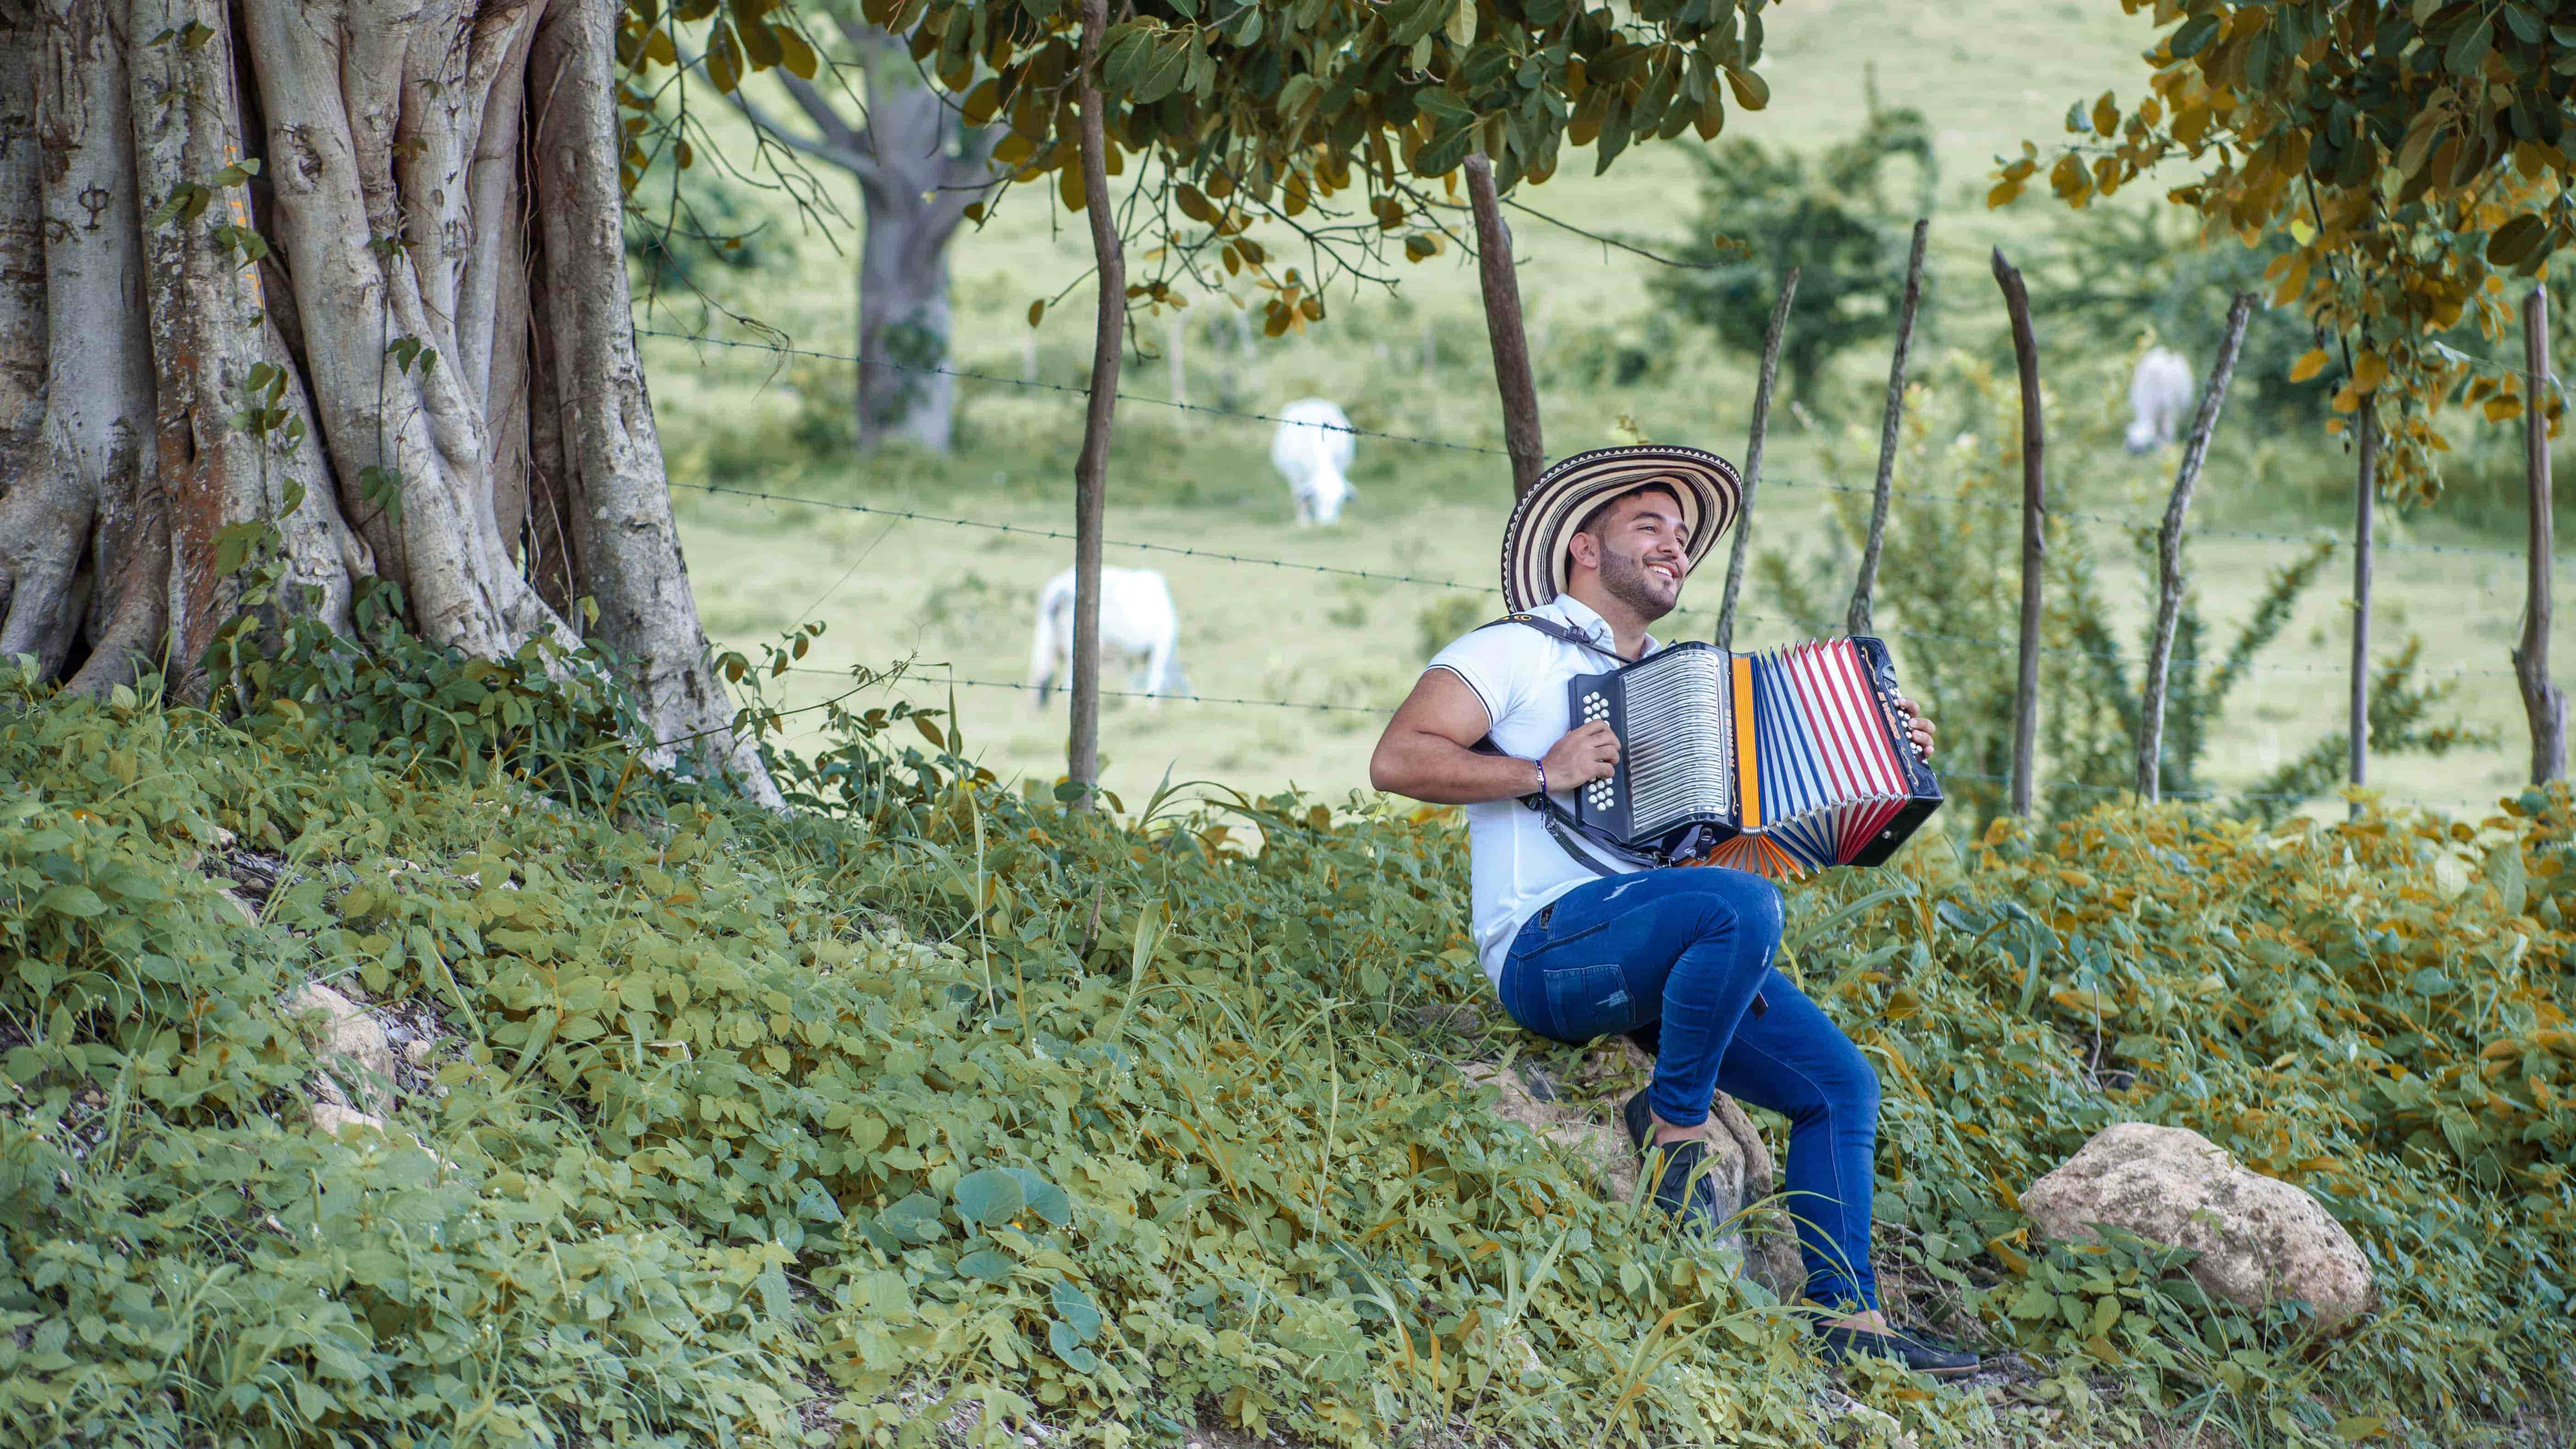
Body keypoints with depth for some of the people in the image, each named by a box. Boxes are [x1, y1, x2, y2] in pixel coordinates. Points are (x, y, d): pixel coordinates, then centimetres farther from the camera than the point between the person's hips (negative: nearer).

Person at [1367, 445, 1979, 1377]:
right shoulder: (1519, 651, 2)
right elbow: (1397, 760, -9)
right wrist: (1540, 775, -17)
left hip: (1659, 958, 8)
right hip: (1550, 947, -8)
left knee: (1842, 1086, -1)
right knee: (1743, 906, -34)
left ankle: (1846, 1319, 0)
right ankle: (1674, 1124, -16)